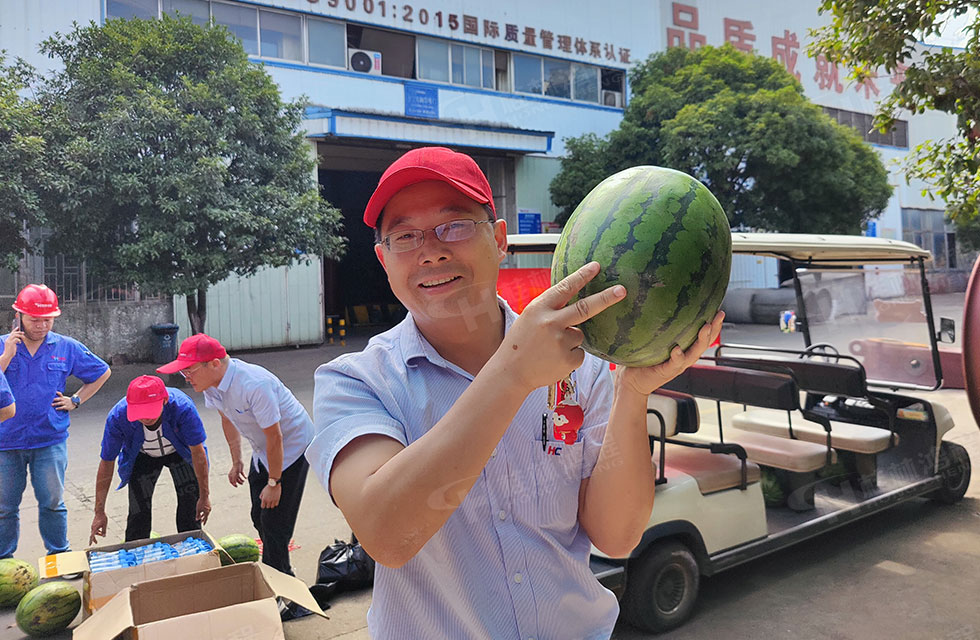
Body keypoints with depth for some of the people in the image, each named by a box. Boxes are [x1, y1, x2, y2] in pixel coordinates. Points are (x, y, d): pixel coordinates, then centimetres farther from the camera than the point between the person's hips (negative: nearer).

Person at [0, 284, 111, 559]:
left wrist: (76, 400, 6)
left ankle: (59, 556, 18)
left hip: (50, 441, 0)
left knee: (52, 503, 5)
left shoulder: (67, 347, 1)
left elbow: (102, 372, 14)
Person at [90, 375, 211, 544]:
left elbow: (198, 453, -27)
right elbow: (107, 462, -21)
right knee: (139, 510, -6)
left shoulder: (182, 407, -40)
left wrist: (204, 496, -21)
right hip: (142, 457, 1)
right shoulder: (117, 417, -35)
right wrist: (99, 512, -17)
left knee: (191, 500, -8)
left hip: (180, 451, -1)